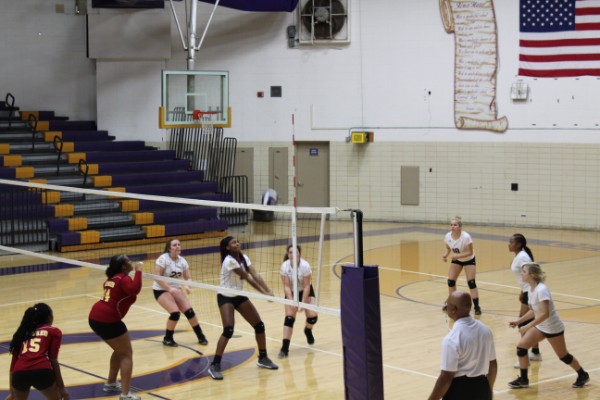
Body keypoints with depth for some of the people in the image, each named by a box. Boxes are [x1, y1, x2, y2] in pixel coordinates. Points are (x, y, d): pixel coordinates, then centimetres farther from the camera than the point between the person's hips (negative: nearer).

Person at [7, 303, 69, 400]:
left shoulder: (23, 333, 29)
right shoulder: (54, 331, 18)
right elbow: (53, 360, 7)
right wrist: (61, 388, 9)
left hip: (20, 373, 3)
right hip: (41, 372, -3)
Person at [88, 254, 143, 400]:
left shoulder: (113, 278, 16)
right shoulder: (124, 279, -10)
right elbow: (134, 289, -31)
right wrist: (138, 271, -22)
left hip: (95, 318, 9)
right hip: (108, 321, -9)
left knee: (120, 350, 26)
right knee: (127, 354, -1)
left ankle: (111, 383, 37)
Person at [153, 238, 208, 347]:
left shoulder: (182, 260, -1)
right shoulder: (163, 259, -19)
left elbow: (188, 278, 3)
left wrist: (186, 286, -19)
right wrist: (170, 289, -29)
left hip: (175, 289, 6)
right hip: (161, 290, -6)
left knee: (189, 311, -7)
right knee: (175, 313, -21)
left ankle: (201, 336, 8)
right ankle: (167, 338, 0)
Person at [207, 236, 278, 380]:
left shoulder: (243, 258, -1)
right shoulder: (229, 260, -24)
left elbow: (255, 275, -11)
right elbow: (248, 278, -24)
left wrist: (268, 291, -22)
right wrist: (263, 293, -22)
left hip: (239, 296, 8)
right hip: (225, 297, -8)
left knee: (259, 325, 5)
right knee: (228, 330, -23)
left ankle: (263, 358, 23)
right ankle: (214, 365, -15)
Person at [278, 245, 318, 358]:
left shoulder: (305, 265, -27)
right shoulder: (284, 266, -23)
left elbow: (307, 286, -23)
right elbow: (286, 286, -20)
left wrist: (303, 303, -27)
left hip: (305, 292, 0)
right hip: (292, 293, 0)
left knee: (312, 316, -15)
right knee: (289, 317, -15)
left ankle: (308, 331, 22)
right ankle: (284, 348, -15)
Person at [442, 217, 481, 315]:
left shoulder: (466, 237, -33)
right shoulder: (448, 236, -20)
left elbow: (470, 252, -26)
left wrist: (457, 256, -38)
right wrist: (446, 255, -22)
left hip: (469, 260, -4)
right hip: (456, 260, 5)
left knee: (471, 282, -13)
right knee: (450, 281, -1)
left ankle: (477, 306, -8)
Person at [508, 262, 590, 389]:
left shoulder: (541, 290, -28)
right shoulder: (531, 290, -1)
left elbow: (545, 314, -33)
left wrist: (527, 327, -32)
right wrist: (518, 322, 9)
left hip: (553, 328, -8)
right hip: (540, 326, 8)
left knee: (563, 356, 8)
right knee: (521, 346, -3)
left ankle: (583, 375, 33)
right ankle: (523, 379, 8)